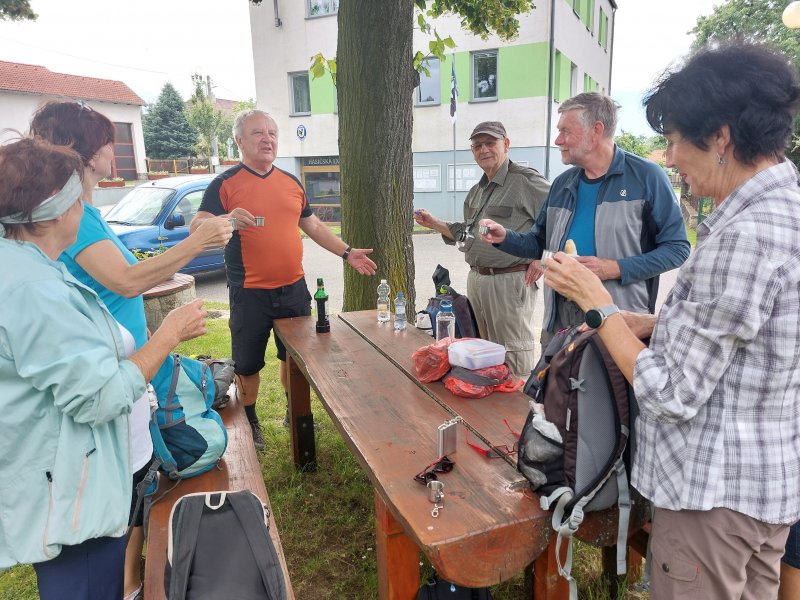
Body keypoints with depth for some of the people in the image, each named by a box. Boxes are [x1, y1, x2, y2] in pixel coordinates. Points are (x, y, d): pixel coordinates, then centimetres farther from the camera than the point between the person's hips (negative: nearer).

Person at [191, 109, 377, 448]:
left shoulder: (291, 183, 11)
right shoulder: (225, 184, -5)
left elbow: (311, 225, 19)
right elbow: (197, 228, -13)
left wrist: (346, 253, 13)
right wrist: (226, 221, -35)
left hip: (294, 289, 5)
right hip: (250, 293, -4)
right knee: (247, 364, 7)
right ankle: (249, 423, 28)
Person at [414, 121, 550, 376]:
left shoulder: (525, 180, -10)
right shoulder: (476, 191, 17)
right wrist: (435, 224, 14)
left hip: (509, 281, -8)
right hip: (476, 279, 8)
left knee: (513, 359, -1)